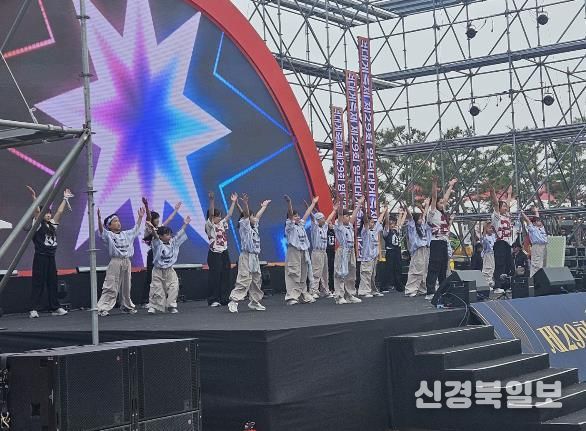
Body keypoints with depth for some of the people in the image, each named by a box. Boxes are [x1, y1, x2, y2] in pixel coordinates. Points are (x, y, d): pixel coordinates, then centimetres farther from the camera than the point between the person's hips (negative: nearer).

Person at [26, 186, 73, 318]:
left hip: (51, 257, 6)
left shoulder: (53, 224, 13)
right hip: (40, 257, -6)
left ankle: (55, 307, 13)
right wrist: (34, 197, -25)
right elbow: (37, 210, -15)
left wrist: (65, 199, 15)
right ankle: (34, 309, -6)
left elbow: (60, 211, 14)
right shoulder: (38, 225, -2)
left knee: (52, 282, 9)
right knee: (38, 283, -6)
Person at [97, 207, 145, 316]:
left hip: (127, 262, 6)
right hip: (115, 262, -6)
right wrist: (99, 218, -36)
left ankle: (127, 306, 29)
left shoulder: (126, 234, 15)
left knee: (126, 287, 16)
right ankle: (102, 308, -10)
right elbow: (101, 229, -21)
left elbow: (136, 229, 22)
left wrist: (140, 217, 17)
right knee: (110, 287, -10)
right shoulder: (108, 235, -4)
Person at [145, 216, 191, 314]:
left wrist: (185, 224, -2)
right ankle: (152, 306, 10)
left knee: (173, 288, -1)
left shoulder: (173, 243, 4)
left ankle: (172, 306, 8)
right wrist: (152, 229, -50)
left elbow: (179, 235, 4)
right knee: (156, 289, -1)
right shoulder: (157, 244, -11)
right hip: (158, 271, -4)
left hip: (170, 270, 4)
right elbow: (155, 237, -29)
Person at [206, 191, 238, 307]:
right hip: (214, 254, -7)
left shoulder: (222, 224, 13)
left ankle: (224, 298, 13)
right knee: (215, 277, -4)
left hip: (224, 253, 7)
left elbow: (229, 214, 14)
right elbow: (211, 213, -20)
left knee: (225, 276, 7)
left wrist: (233, 202, 10)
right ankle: (213, 300, 0)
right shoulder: (209, 225, -7)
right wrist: (211, 200, -33)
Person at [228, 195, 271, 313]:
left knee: (256, 280, 12)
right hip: (247, 256, -9)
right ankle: (233, 302, -14)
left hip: (255, 257, 9)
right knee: (244, 280, -14)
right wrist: (245, 204, -37)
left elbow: (258, 216, 33)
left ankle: (254, 302, 20)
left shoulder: (254, 227, 18)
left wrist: (264, 206, 46)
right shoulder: (244, 226, -4)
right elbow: (246, 215, -20)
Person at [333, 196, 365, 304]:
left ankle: (350, 295, 16)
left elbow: (354, 215, 24)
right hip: (342, 251, -8)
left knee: (351, 275, 10)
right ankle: (339, 296, -6)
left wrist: (359, 204, 28)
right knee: (340, 274, -7)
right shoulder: (339, 226, -4)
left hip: (351, 252, 8)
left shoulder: (349, 226, 16)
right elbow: (340, 213, -15)